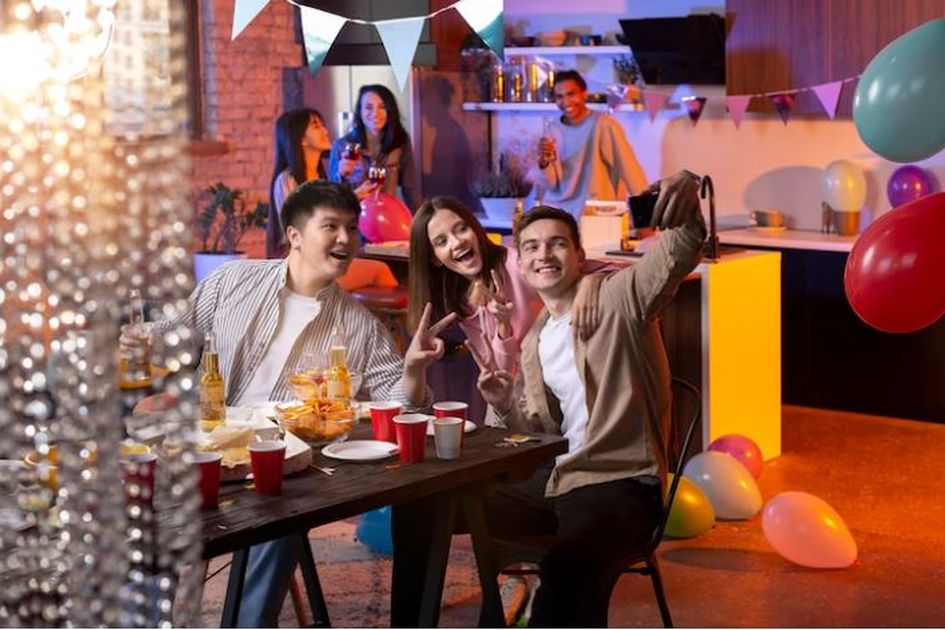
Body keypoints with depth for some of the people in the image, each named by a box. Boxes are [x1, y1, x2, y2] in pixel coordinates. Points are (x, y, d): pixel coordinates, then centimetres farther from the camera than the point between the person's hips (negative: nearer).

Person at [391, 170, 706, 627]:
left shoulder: (618, 298, -4)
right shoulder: (533, 342, 17)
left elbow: (680, 251, -22)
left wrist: (687, 199, -45)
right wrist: (506, 408, -3)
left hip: (619, 483, -7)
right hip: (549, 480, 8)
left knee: (567, 570, -41)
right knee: (419, 506, 5)